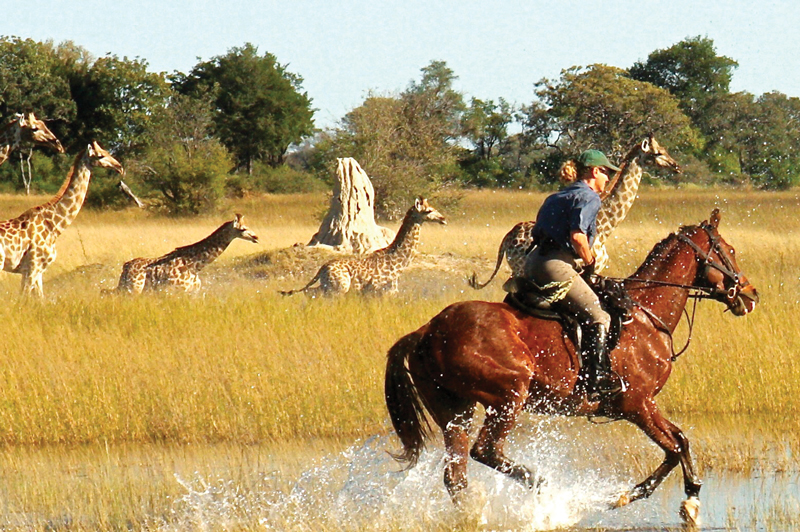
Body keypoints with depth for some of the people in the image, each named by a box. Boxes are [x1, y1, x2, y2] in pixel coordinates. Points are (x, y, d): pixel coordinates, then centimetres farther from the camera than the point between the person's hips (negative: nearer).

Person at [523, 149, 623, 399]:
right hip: (556, 266, -9)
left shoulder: (556, 198, 24)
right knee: (598, 318, -7)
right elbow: (577, 236, -18)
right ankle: (597, 379, -16)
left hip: (533, 263, 9)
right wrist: (589, 263, -2)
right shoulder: (589, 197, -3)